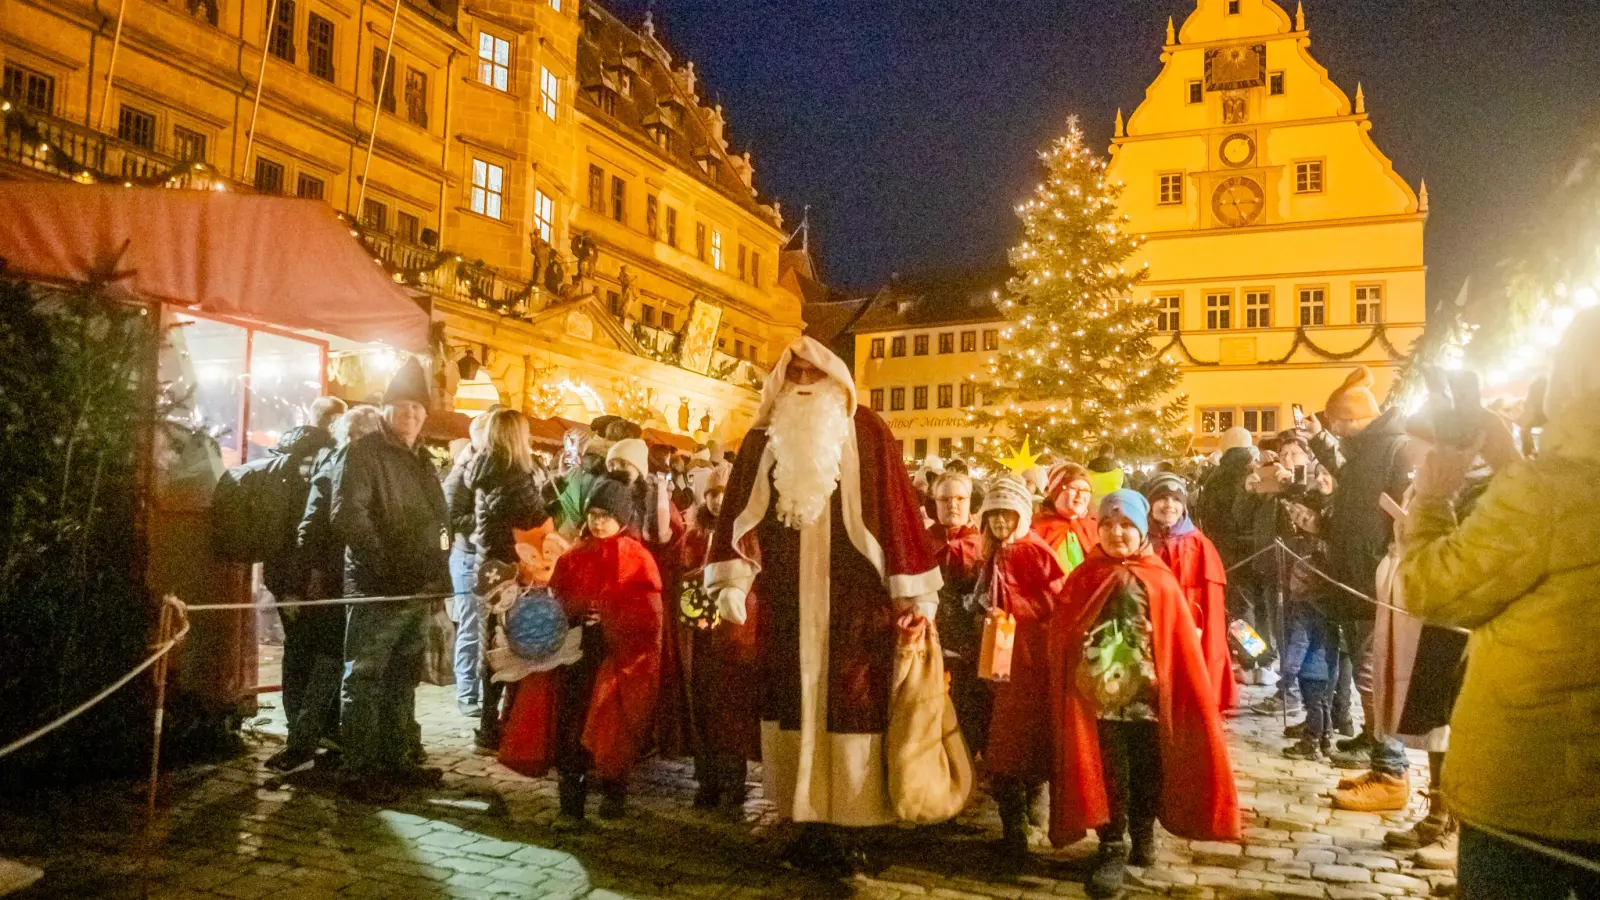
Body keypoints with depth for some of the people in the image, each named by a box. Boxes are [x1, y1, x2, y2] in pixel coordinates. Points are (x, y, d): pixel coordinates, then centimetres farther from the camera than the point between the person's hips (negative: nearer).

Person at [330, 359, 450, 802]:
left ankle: (401, 759, 26)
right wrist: (384, 565, -22)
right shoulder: (364, 452, -7)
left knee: (403, 681, 16)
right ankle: (360, 772, 6)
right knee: (365, 681, -1)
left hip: (418, 589, 8)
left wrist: (438, 572, 14)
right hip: (377, 589, -8)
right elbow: (348, 513, -17)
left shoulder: (420, 460, 18)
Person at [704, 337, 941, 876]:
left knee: (849, 705, -1)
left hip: (853, 599, -2)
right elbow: (740, 510, 5)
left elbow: (894, 506, -2)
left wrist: (914, 591, -6)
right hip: (786, 601, 3)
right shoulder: (763, 439, 9)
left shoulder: (865, 432, 1)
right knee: (795, 704, 6)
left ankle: (843, 827, 10)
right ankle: (811, 827, 17)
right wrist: (732, 581, -7)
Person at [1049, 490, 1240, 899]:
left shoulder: (1161, 582, 0)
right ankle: (1112, 850, 16)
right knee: (1109, 777, 2)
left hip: (1149, 696, 1)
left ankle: (1143, 834, 35)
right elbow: (1062, 640, 0)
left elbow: (1182, 643, -1)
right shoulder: (1083, 579, 0)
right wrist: (1073, 691, -5)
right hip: (1100, 697, 0)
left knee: (1148, 774, 13)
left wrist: (1193, 701, -5)